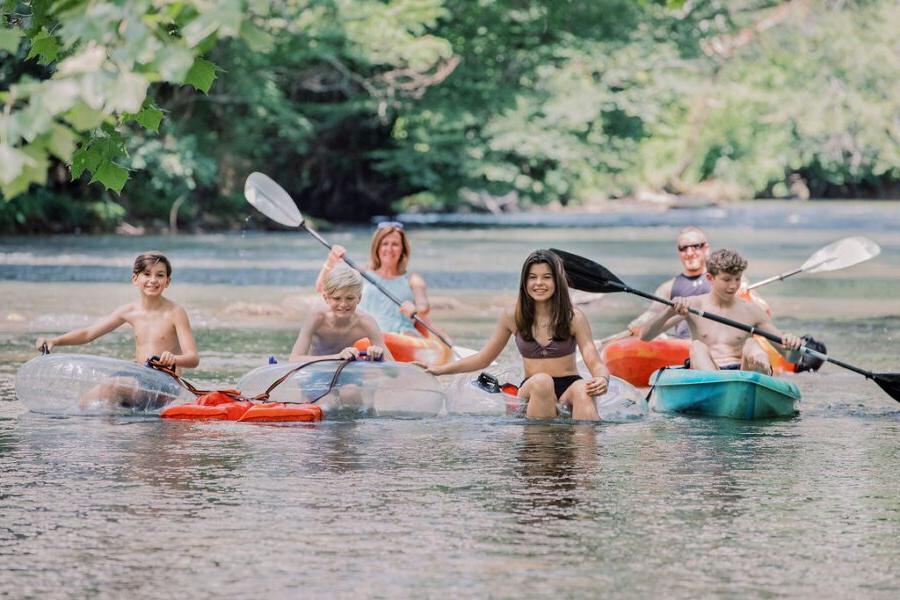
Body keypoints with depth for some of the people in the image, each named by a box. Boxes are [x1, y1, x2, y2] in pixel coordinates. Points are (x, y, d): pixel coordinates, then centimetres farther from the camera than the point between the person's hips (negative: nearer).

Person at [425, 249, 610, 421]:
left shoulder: (574, 318, 1)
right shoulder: (513, 316, 6)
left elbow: (595, 362, -3)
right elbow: (483, 358, 18)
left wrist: (602, 379, -28)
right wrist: (440, 370, 14)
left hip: (568, 388, -1)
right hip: (532, 393, 1)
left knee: (582, 389, -37)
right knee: (542, 381, -36)